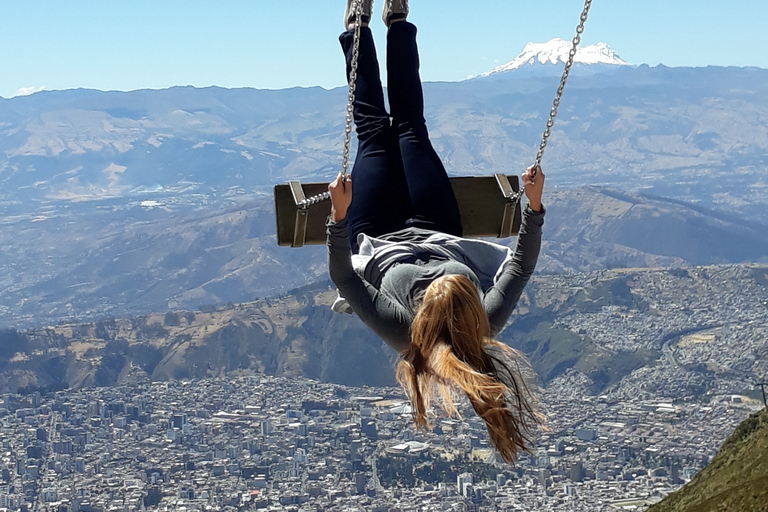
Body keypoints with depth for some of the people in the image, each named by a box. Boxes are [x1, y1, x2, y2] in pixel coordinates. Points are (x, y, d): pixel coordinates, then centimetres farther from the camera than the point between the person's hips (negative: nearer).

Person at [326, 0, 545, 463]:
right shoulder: (486, 327, -40)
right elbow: (522, 265, -27)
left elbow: (342, 276, -40)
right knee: (411, 130, 12)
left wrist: (339, 217, -49)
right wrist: (535, 205, -32)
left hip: (378, 244, -2)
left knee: (376, 134, 7)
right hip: (442, 237, 2)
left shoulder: (397, 329, -47)